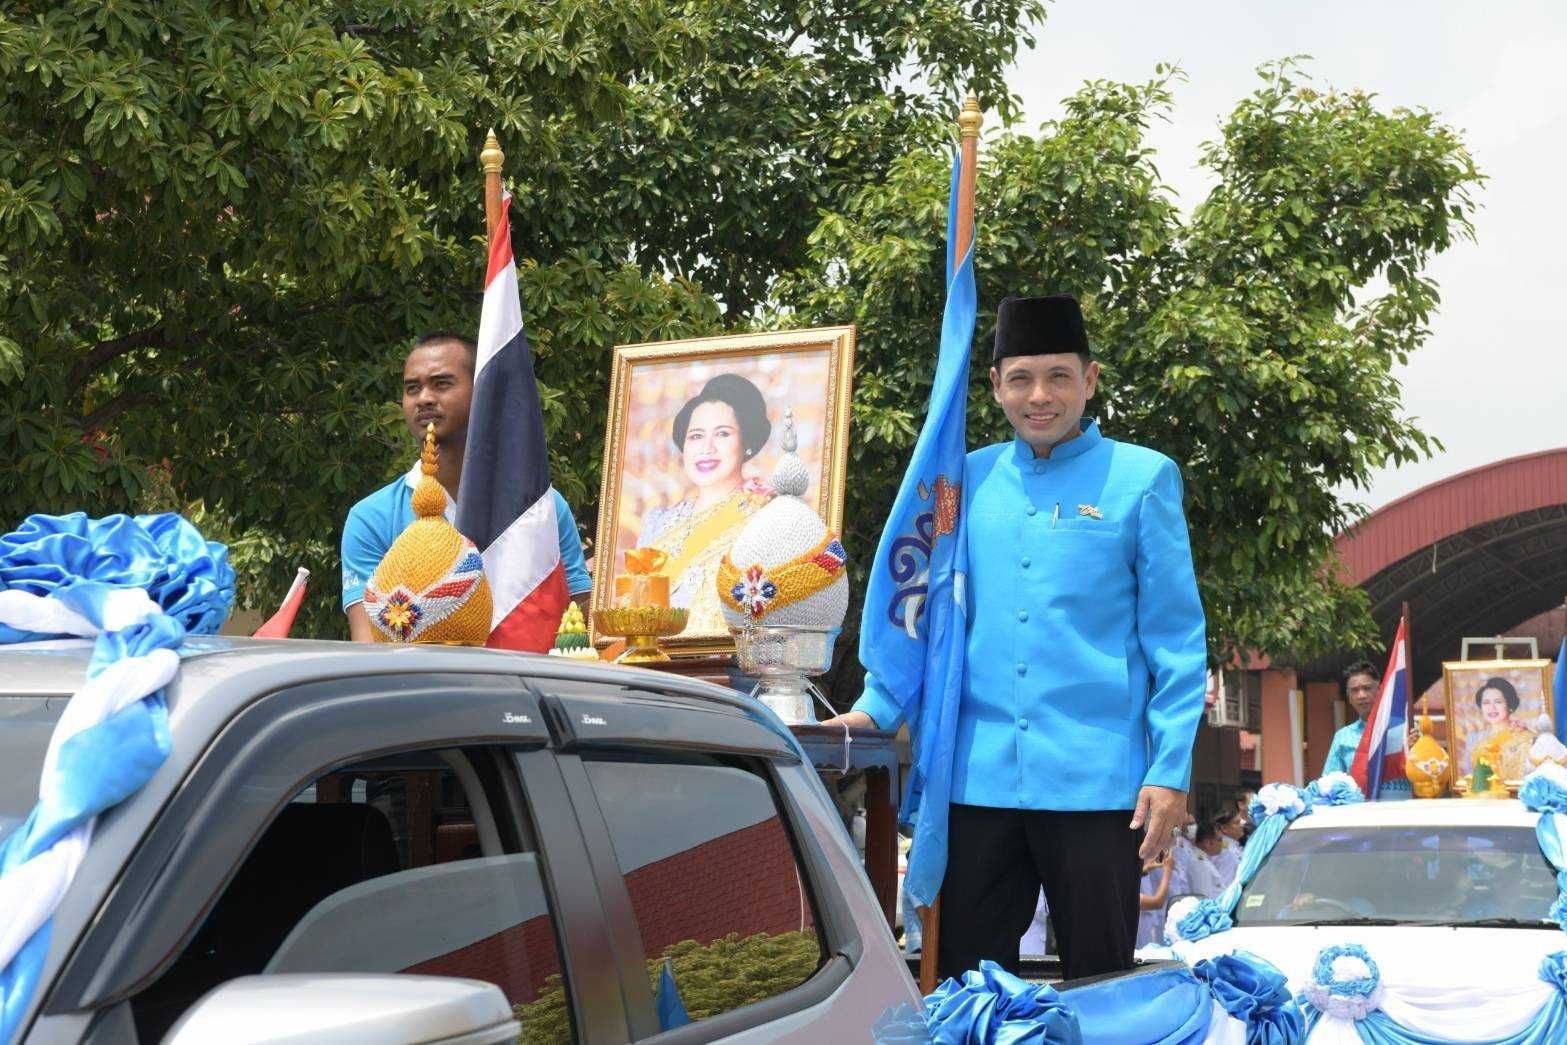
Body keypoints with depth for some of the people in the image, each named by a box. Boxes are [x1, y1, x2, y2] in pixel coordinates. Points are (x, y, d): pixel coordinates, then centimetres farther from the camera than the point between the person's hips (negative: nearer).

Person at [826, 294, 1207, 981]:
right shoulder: (968, 480, 9)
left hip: (1097, 783, -3)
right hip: (979, 779, 3)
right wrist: (879, 711, 6)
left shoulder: (1142, 479, 0)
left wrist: (1169, 771, -6)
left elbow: (1175, 637, -1)